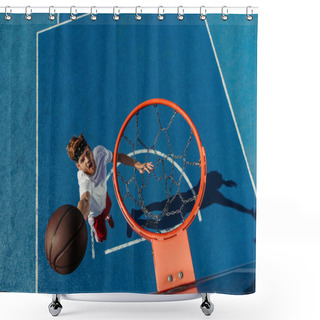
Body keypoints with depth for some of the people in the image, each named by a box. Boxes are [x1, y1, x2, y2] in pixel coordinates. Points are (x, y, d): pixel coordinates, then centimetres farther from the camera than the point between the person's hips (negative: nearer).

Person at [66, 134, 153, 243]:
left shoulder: (99, 152, -32)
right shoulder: (84, 180, -50)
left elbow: (118, 157, -12)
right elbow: (85, 201, -70)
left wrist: (137, 164, -28)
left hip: (104, 196, 5)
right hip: (94, 212, -5)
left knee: (107, 209, 37)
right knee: (101, 237, 19)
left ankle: (106, 215, 75)